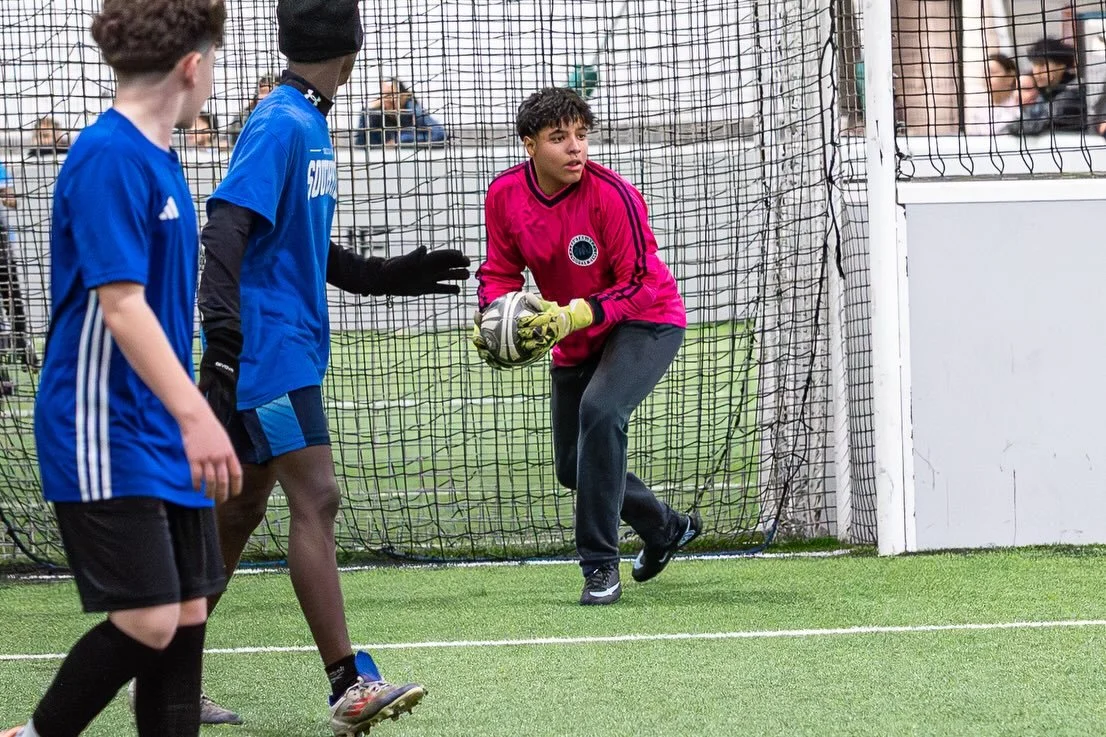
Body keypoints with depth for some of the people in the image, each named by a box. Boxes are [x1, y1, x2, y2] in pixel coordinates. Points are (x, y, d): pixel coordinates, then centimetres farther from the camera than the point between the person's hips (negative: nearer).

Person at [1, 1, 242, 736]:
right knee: (148, 622, -12)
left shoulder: (158, 158, 12)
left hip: (164, 438, 9)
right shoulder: (109, 159, -16)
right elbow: (119, 305, -24)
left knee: (187, 614, 5)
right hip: (105, 438, -9)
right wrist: (194, 415, -32)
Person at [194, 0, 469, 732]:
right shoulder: (279, 125, -14)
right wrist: (223, 328, -31)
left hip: (293, 349, 10)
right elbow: (229, 228, -22)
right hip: (267, 346, -10)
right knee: (316, 499, -14)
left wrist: (389, 276, 27)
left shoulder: (311, 124, 16)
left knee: (240, 511, 12)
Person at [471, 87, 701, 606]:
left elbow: (640, 285, -24)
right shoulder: (505, 195, -12)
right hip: (576, 343, 7)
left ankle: (601, 564, -27)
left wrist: (572, 316, -36)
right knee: (572, 468, 13)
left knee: (599, 409, -34)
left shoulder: (612, 195, -27)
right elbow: (501, 271, 1)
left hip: (647, 323, -7)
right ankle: (666, 529, 42)